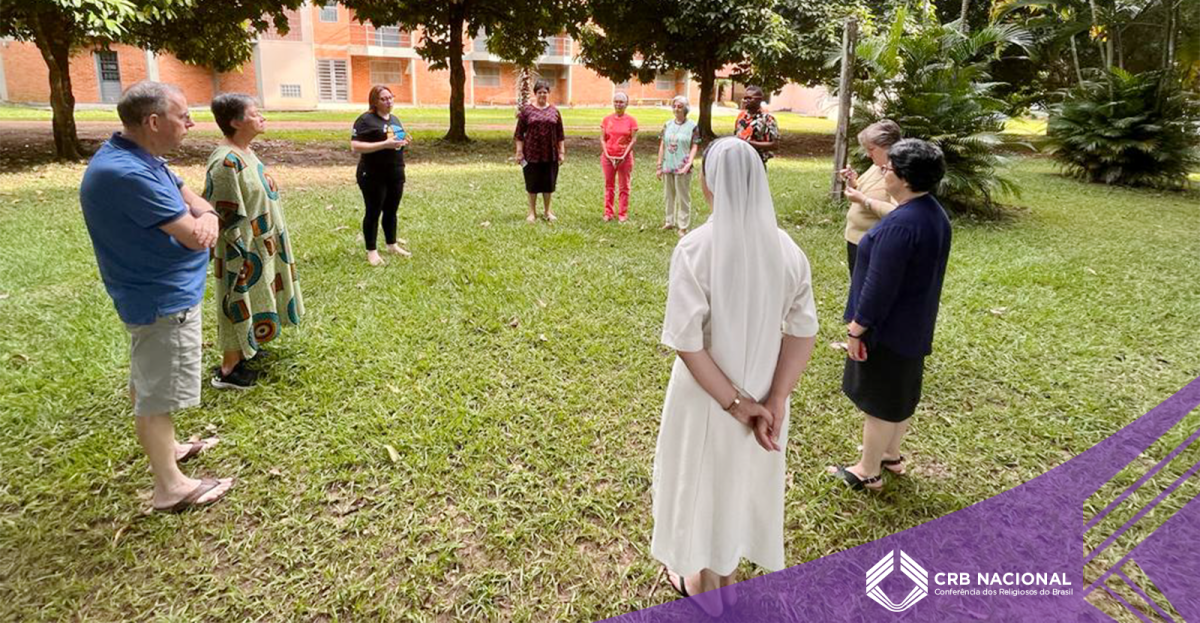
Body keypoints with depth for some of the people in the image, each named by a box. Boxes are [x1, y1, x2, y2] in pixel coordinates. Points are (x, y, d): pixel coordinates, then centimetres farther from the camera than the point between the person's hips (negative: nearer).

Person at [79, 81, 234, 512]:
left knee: (148, 381, 25)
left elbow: (192, 200, 7)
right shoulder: (127, 173, -28)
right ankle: (170, 487, 15)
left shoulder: (142, 158, 5)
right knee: (160, 391, 1)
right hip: (164, 299, -11)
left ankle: (163, 448, 45)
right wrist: (198, 223, -4)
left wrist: (207, 218, -17)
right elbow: (193, 236, -28)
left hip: (156, 293, 11)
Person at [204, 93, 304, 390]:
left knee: (251, 302, 22)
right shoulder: (227, 162, -25)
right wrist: (241, 258, -21)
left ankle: (243, 348, 40)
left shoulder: (246, 152, 5)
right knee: (241, 304, 2)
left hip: (261, 244, 9)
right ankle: (227, 370, 16)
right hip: (244, 252, -9)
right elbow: (226, 218, -24)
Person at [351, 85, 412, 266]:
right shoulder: (366, 120, -11)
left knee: (391, 210, 16)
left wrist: (405, 142, 0)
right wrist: (385, 144, -26)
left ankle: (392, 244, 30)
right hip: (373, 175, -7)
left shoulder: (394, 119, 14)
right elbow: (355, 146, -20)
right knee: (373, 212, 1)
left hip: (396, 173, 7)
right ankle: (371, 251, 11)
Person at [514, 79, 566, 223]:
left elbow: (560, 134, 8)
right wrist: (519, 152, -6)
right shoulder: (527, 111, 0)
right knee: (532, 183, 5)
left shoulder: (554, 111, 6)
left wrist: (562, 152, 3)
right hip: (532, 153, -2)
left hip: (550, 154, 2)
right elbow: (519, 133, 0)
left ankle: (547, 211, 23)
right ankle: (532, 212, 17)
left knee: (549, 183, 8)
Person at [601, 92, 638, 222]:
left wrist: (624, 156, -14)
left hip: (625, 158, -2)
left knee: (624, 187, 5)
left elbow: (634, 140, -5)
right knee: (609, 186, 8)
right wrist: (607, 155, -9)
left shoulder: (631, 120, -2)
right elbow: (602, 139, 3)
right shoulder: (607, 119, 4)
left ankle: (622, 214, 12)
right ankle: (608, 213, 16)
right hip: (608, 157, 2)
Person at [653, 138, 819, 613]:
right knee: (743, 480, 25)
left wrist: (735, 404, -16)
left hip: (708, 395, -4)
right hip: (762, 392, 4)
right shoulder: (786, 249, -9)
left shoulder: (696, 248, -23)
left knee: (702, 480, 20)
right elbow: (803, 331, -9)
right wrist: (774, 401, -10)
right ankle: (725, 573, 48)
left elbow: (686, 340, -25)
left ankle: (701, 582, 42)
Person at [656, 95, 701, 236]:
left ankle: (683, 226, 4)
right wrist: (659, 166, 8)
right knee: (669, 196, 14)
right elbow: (662, 146, 11)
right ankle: (670, 221, 27)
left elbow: (694, 147, -5)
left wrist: (688, 164, -18)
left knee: (683, 197, 0)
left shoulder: (692, 126, -2)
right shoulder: (668, 125, 10)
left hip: (682, 168, -4)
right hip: (667, 166, 5)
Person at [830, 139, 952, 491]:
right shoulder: (936, 215, 4)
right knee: (901, 394, 23)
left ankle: (869, 472, 21)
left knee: (879, 400, 5)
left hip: (888, 330, -10)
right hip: (916, 327, 10)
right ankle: (891, 455, 41)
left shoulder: (900, 224, -28)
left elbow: (879, 285, -27)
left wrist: (856, 329, -18)